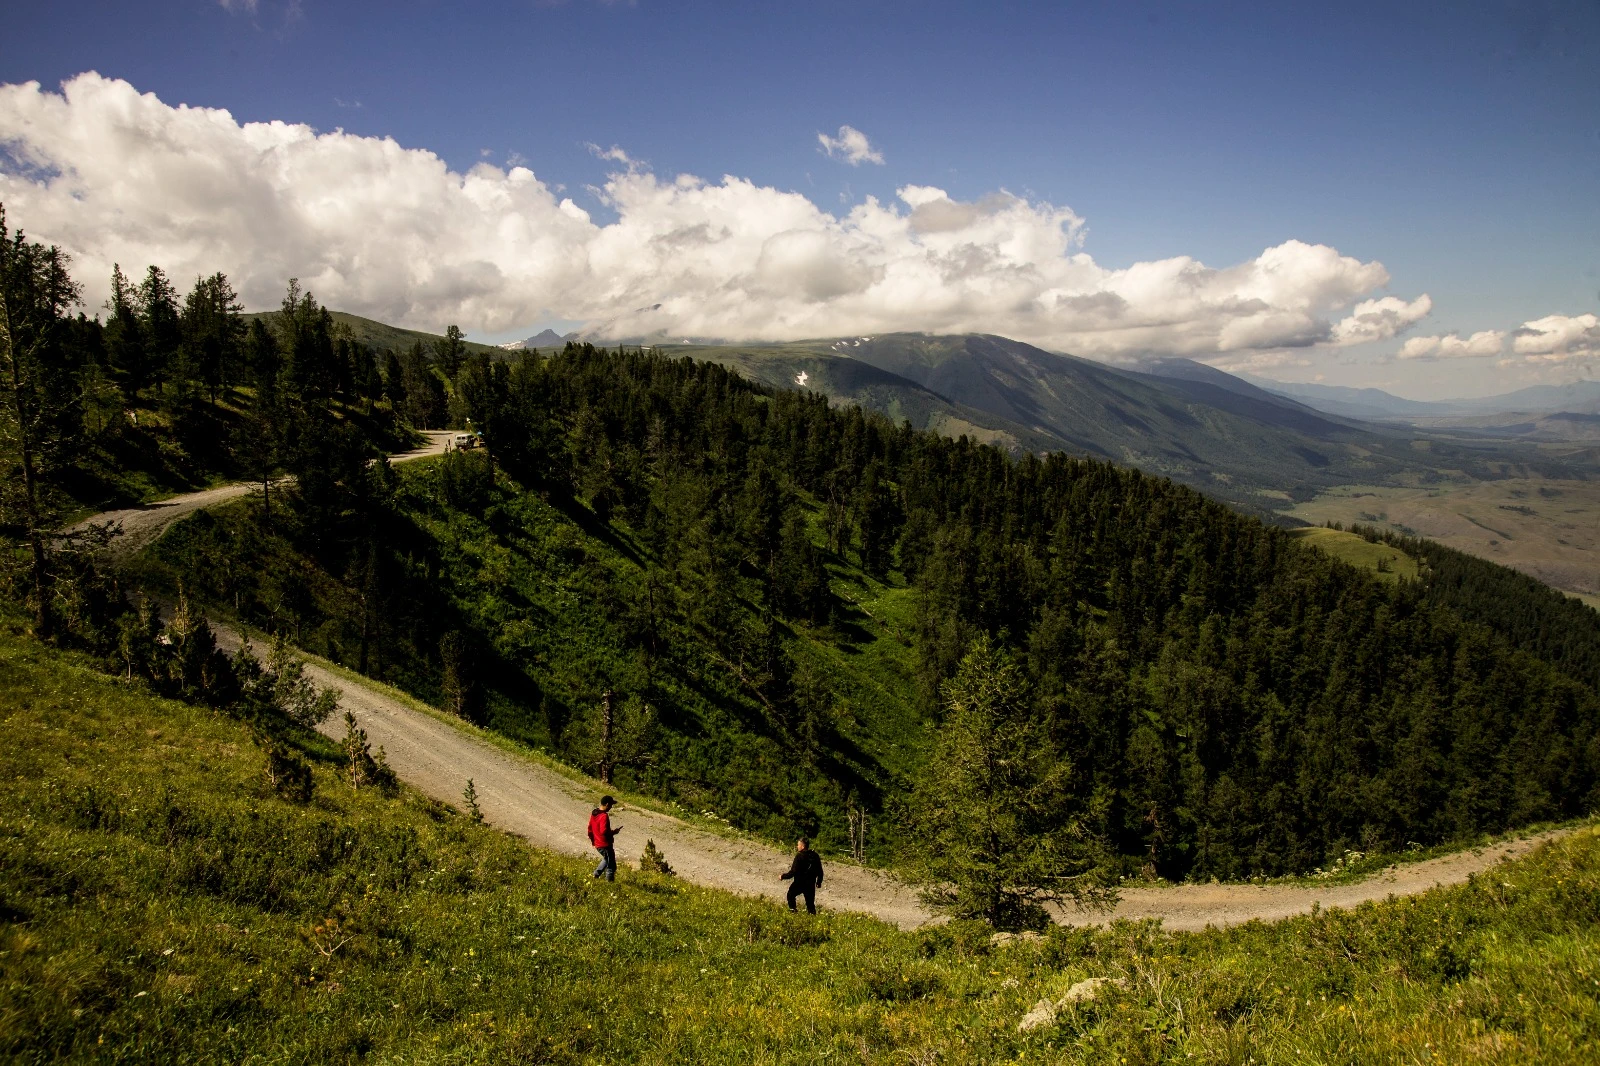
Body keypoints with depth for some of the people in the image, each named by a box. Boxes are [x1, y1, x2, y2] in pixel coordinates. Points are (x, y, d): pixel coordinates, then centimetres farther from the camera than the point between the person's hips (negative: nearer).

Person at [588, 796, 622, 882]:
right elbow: (604, 832, -30)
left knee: (606, 859, 32)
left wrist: (593, 840, 24)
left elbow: (590, 828, 13)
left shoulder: (593, 813, 4)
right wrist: (614, 832, -13)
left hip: (597, 844, 9)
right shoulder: (604, 816, -23)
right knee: (611, 866, 3)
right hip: (605, 845, -9)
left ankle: (596, 874, 25)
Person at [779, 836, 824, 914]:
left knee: (790, 895, 21)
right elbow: (820, 870, 6)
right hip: (811, 884, 5)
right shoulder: (814, 855, 0)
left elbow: (793, 872, -20)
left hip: (799, 883, -5)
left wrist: (783, 877, -6)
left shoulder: (799, 856, -19)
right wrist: (819, 882, 20)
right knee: (810, 902, 13)